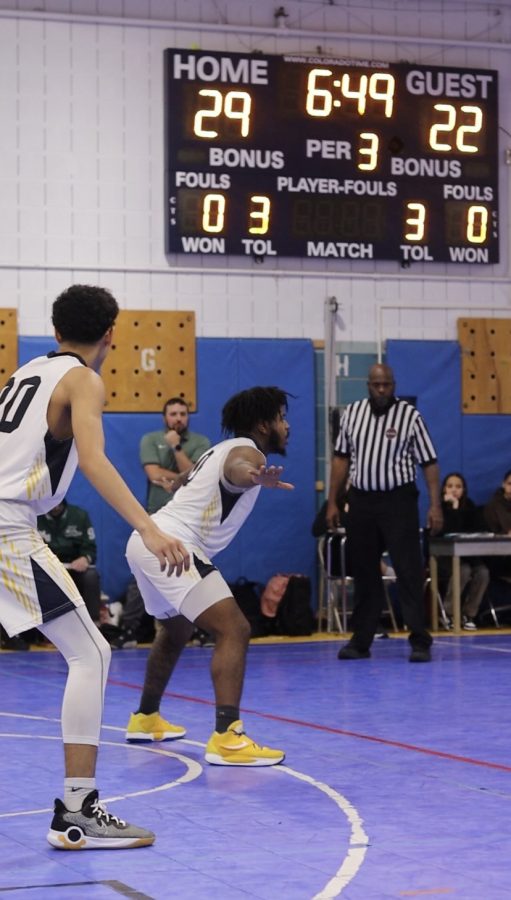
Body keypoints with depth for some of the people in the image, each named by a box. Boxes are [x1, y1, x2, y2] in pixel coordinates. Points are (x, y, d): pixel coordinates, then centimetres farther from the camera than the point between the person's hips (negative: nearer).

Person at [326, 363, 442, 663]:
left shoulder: (410, 415, -4)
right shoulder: (352, 412, 7)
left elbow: (429, 462, -5)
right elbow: (342, 458, 13)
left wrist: (435, 505, -13)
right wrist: (332, 502, 10)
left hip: (398, 500, -4)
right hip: (361, 500, 4)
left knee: (409, 571, -7)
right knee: (363, 573, 10)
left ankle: (420, 642, -5)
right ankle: (361, 641, 18)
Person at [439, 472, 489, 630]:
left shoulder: (470, 506, 6)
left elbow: (477, 532, 4)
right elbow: (446, 534, -19)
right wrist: (454, 508, -21)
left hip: (466, 555, 4)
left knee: (483, 572, -25)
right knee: (463, 570, -33)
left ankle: (468, 614, -14)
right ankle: (448, 614, -20)